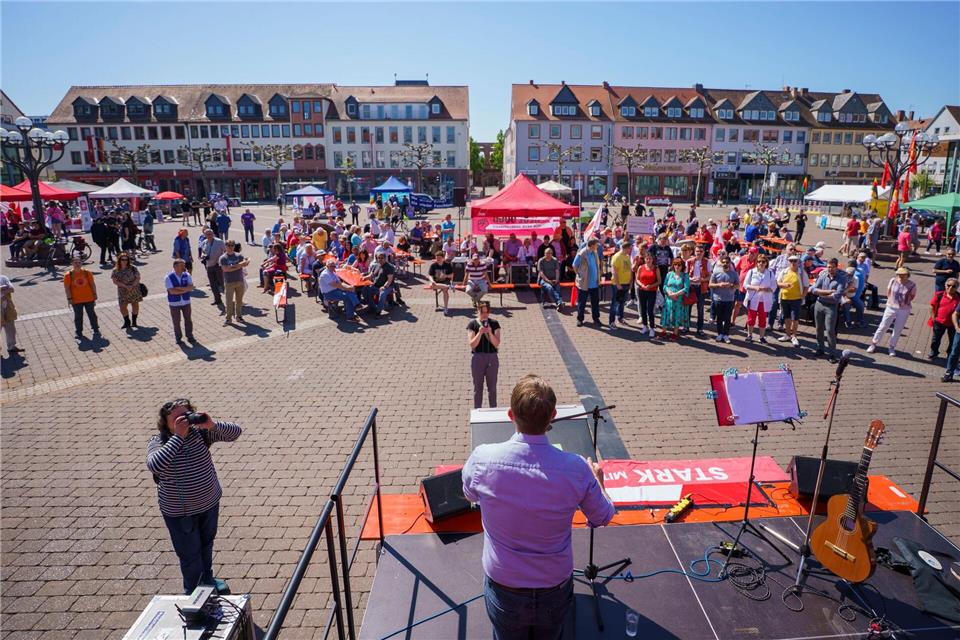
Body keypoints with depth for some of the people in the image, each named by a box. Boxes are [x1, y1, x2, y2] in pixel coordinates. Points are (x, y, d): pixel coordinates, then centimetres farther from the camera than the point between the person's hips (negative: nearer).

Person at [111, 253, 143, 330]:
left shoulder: (132, 268, -5)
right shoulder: (116, 270, -3)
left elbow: (138, 278, -6)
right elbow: (115, 281, -7)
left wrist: (132, 286, -20)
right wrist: (125, 286, -19)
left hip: (134, 290, 0)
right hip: (123, 291, 0)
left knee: (135, 304, 9)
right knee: (122, 307, -4)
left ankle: (134, 321, 25)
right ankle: (127, 322, 17)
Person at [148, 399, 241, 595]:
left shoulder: (200, 432, -13)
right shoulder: (158, 442, -20)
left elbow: (235, 432, -19)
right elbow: (154, 465, -41)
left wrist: (212, 424, -37)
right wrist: (178, 436, -41)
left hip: (210, 503, 4)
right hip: (179, 512, -3)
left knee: (207, 544, 27)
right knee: (190, 554, 15)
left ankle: (207, 578, 55)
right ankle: (193, 591, 43)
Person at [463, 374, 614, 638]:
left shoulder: (482, 459, -24)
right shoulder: (577, 469, -24)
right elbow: (603, 518, -4)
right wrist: (597, 481, 16)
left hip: (503, 589, 0)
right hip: (555, 589, 1)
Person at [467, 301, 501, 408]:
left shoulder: (494, 323, -1)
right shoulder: (472, 324, -5)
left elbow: (497, 344, -6)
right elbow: (472, 345, -10)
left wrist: (490, 332, -21)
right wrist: (480, 333, -23)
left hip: (492, 357, 1)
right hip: (478, 357, -1)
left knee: (492, 387, 11)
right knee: (478, 387, 9)